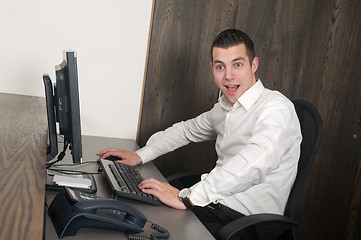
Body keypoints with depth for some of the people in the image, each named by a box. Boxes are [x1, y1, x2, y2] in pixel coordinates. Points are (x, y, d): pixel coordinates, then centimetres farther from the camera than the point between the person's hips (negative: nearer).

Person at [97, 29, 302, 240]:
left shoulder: (276, 108, -17)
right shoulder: (225, 107, 12)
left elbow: (256, 163, -35)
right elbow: (188, 130, 29)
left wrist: (186, 198, -35)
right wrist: (140, 155, 18)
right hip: (217, 204, 8)